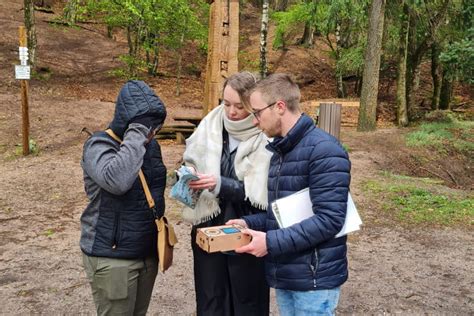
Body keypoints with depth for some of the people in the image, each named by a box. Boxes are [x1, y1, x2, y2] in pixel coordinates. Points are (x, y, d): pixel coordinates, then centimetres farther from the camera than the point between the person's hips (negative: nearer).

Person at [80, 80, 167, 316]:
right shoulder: (99, 145, -15)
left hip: (147, 252, 7)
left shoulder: (151, 144, 6)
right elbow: (116, 180, -36)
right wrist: (138, 132, -30)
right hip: (111, 257, -7)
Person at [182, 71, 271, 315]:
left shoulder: (265, 138, -16)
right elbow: (190, 160, 10)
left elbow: (261, 193, -16)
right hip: (208, 228, 4)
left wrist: (220, 184, -24)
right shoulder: (210, 124, -3)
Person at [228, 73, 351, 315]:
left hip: (314, 279, -8)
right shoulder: (279, 150, 12)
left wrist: (272, 242, -23)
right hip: (283, 275, 8)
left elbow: (328, 219, -23)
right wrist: (250, 224, 2)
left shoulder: (324, 151, -17)